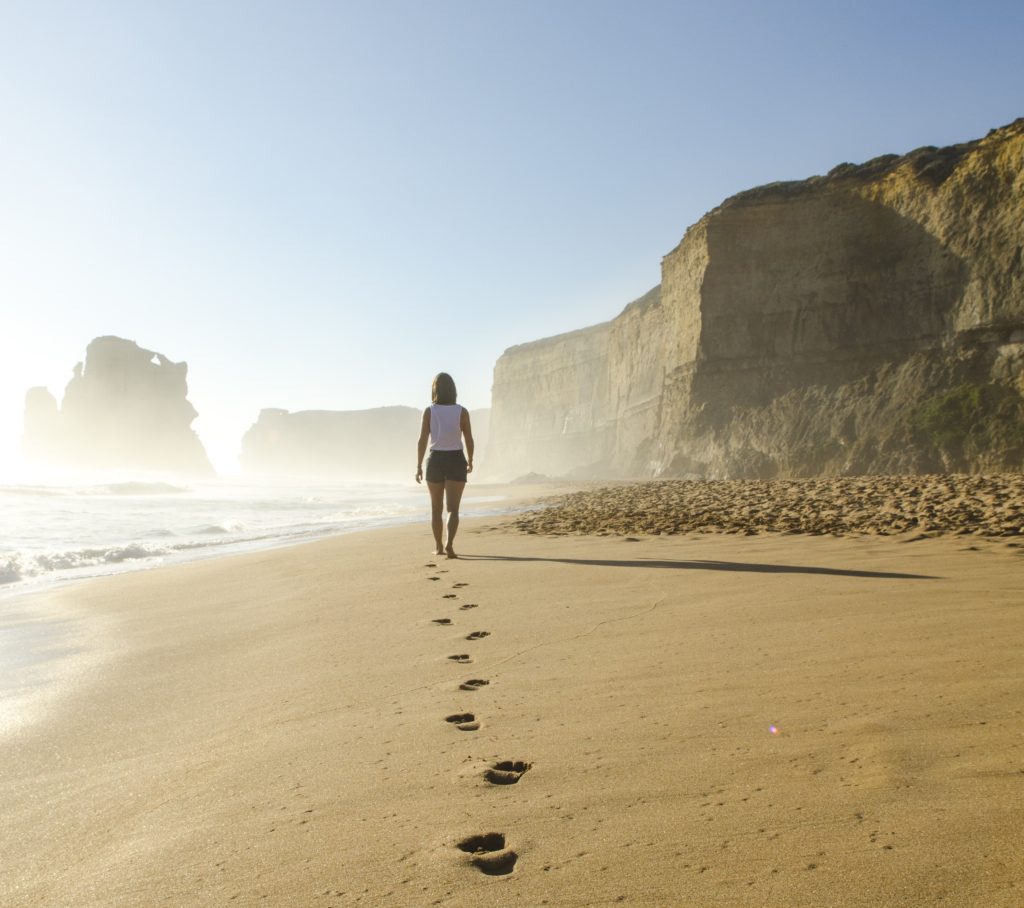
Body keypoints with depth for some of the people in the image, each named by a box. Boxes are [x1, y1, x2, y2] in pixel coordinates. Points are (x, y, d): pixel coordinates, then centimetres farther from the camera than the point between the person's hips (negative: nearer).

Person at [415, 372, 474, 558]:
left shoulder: (429, 411, -5)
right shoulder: (462, 412, -4)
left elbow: (422, 440, -7)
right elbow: (469, 440, -1)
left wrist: (418, 466, 0)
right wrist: (470, 461, 16)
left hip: (435, 461, 1)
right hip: (456, 461, -1)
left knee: (436, 508, 16)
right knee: (453, 508, -3)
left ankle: (439, 547, 24)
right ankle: (449, 544, -23)